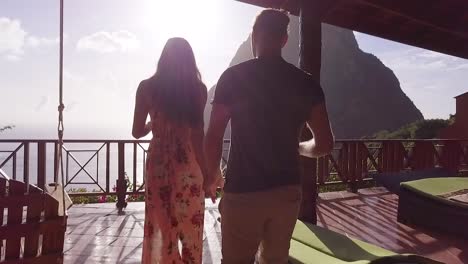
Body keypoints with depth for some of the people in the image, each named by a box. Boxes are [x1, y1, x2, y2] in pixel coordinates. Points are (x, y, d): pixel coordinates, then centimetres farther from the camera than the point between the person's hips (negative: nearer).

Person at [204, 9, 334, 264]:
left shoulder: (233, 76, -7)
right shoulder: (306, 82, 1)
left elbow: (213, 136, -8)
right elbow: (325, 144, -1)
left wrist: (210, 177, 7)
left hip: (243, 192, -3)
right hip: (287, 192, 4)